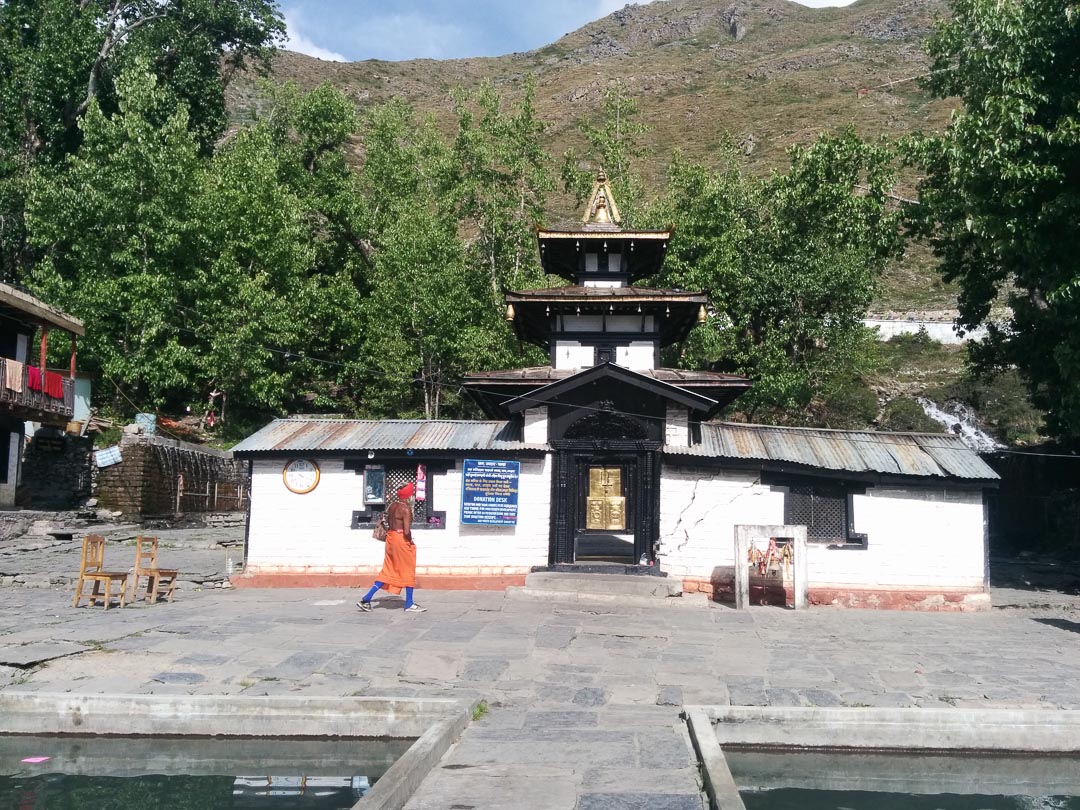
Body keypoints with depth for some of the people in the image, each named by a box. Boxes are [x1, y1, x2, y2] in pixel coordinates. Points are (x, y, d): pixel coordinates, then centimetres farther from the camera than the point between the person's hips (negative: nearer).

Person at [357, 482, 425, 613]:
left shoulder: (392, 506, 11)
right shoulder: (406, 509, -15)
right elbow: (407, 531, -22)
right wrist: (410, 541, -6)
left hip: (391, 537, 8)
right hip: (402, 539, -8)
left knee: (388, 572, 12)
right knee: (408, 571, 6)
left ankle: (366, 599, 6)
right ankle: (409, 605, 13)